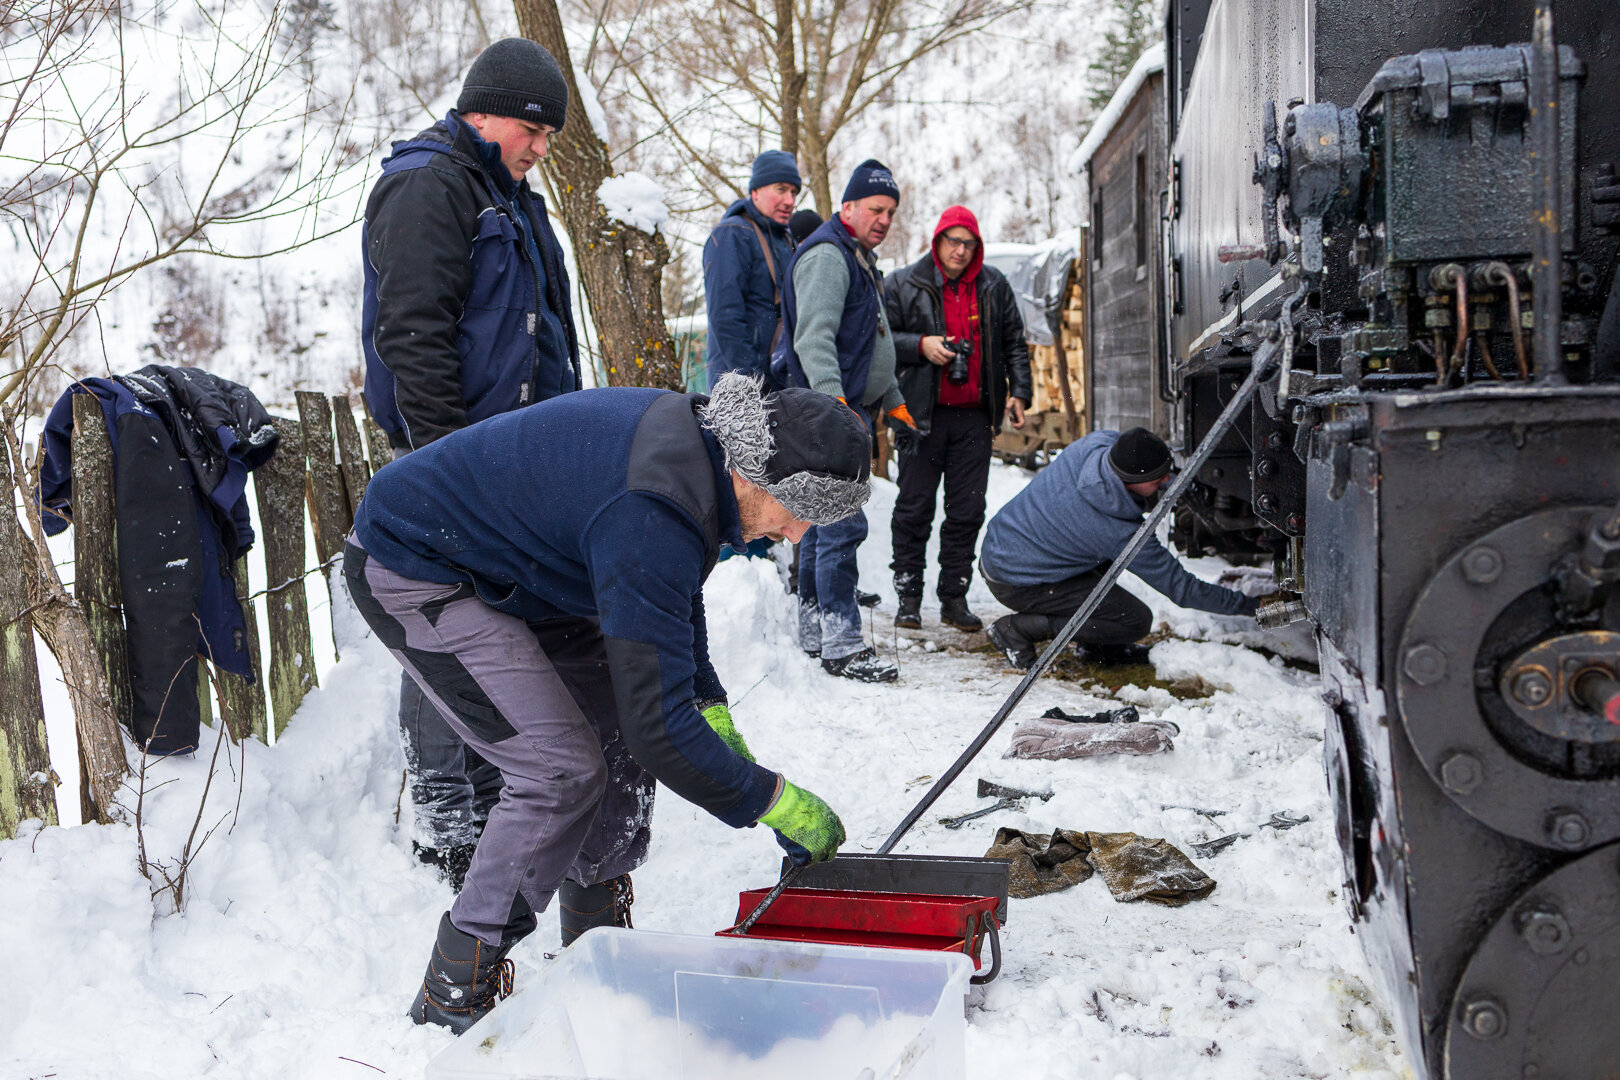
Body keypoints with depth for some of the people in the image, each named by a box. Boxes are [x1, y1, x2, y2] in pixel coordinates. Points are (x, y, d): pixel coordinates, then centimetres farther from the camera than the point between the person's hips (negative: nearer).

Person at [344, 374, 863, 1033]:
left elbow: (673, 600, 12)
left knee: (618, 726, 6)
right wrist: (777, 802, -22)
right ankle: (453, 997, 1)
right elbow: (659, 725, -33)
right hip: (413, 575, -10)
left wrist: (712, 711, 2)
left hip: (503, 569, 10)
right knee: (563, 769, -15)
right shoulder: (650, 516, -36)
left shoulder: (699, 440, -5)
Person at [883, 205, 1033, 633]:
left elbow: (1014, 343, 16)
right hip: (922, 414, -3)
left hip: (975, 417, 3)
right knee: (914, 509, 0)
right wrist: (920, 345, -12)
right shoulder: (904, 284, 2)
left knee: (967, 512, 4)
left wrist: (1019, 392, 6)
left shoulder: (994, 286, 11)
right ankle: (908, 596, 10)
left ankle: (954, 598, 13)